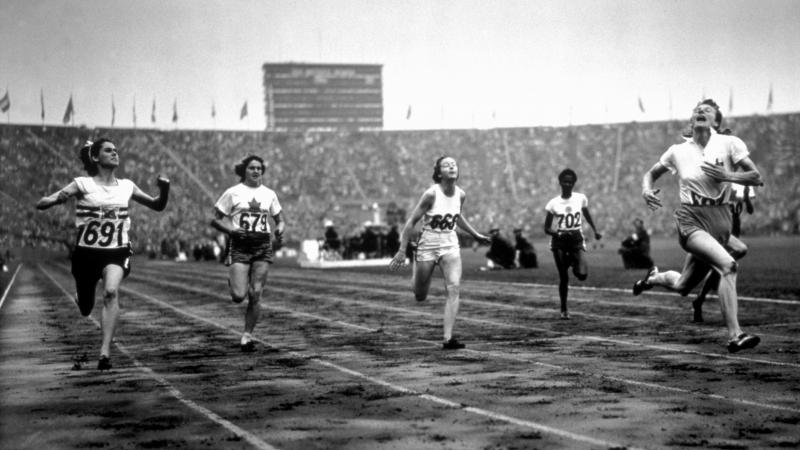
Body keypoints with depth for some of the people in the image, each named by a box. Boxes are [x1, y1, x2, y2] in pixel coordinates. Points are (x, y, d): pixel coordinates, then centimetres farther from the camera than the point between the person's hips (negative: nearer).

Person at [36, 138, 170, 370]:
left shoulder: (126, 186, 4)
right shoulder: (83, 184, -6)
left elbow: (157, 205, 15)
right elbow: (42, 203, -13)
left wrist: (164, 189, -6)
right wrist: (59, 197, -36)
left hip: (116, 251, 1)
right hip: (87, 252, -1)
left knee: (111, 292, -27)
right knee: (85, 308, 12)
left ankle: (105, 351, -30)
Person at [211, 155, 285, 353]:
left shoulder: (269, 194, 11)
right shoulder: (233, 193, 0)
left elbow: (280, 220, 19)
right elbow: (215, 220, 1)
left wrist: (279, 231, -4)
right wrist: (232, 231, -16)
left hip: (263, 247, 3)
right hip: (239, 247, -3)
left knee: (255, 295, -4)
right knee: (239, 296, -12)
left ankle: (247, 335, 8)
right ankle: (233, 282, 25)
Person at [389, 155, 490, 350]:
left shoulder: (460, 194, -2)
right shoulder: (431, 194, -18)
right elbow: (412, 221, -13)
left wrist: (476, 235, 20)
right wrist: (402, 250, -14)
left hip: (450, 245, 3)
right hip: (428, 244, -3)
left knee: (454, 289, -17)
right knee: (420, 296, 10)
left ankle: (448, 338, -18)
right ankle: (415, 265, 45)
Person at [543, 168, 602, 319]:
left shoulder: (581, 199, 0)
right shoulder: (553, 203, -5)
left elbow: (587, 215, 20)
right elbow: (547, 228, -1)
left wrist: (595, 231, 13)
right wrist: (558, 233, -20)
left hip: (577, 240, 1)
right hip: (559, 241, -1)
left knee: (582, 274, -17)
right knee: (563, 278, -1)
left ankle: (573, 262, 19)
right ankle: (564, 309, 16)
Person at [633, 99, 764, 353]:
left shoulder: (729, 144, 1)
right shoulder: (678, 151, 4)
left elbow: (757, 178, -3)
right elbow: (651, 173, 18)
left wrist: (726, 175, -17)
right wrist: (646, 190, -3)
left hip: (720, 220, 3)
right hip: (691, 220, -3)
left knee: (682, 286, 14)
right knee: (728, 265, -28)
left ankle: (653, 278, 49)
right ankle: (735, 336, -29)